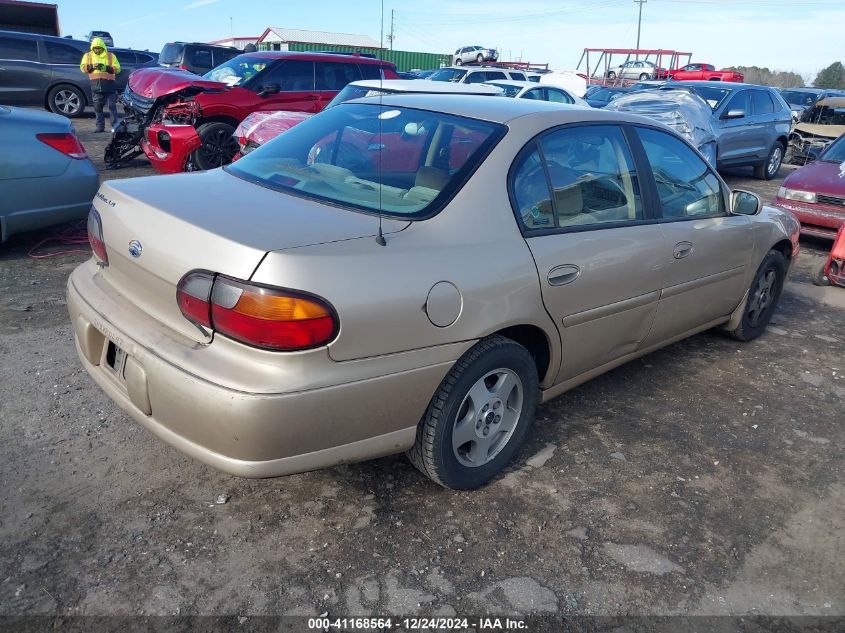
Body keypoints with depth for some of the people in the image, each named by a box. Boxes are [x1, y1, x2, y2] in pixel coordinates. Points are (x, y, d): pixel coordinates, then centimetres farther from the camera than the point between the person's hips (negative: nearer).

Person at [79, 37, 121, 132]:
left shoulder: (111, 56, 8)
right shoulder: (88, 56, 13)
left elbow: (117, 68, 1)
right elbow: (82, 68, 6)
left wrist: (106, 68, -14)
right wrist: (91, 66, -12)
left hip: (109, 84, -2)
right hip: (96, 85, 2)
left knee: (112, 105, -4)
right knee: (98, 106, 2)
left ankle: (115, 125, 2)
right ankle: (100, 126, 7)